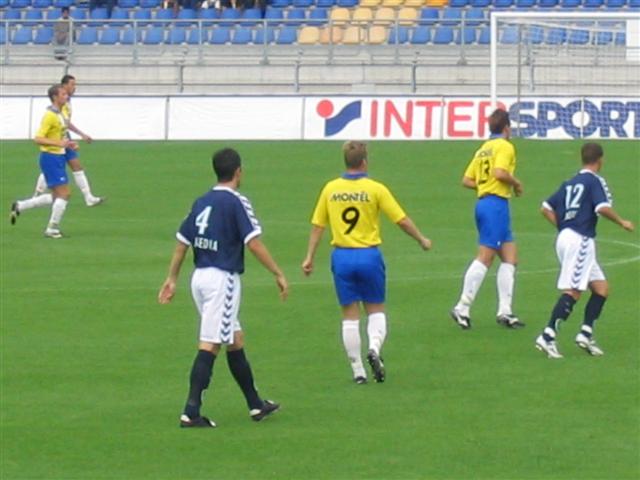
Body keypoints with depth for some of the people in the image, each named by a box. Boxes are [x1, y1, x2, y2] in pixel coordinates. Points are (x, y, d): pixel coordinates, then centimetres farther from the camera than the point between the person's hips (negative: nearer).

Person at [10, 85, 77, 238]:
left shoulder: (60, 114, 13)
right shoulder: (50, 116, -17)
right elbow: (39, 139, -21)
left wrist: (68, 144, 10)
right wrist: (59, 143, -30)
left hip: (58, 157, 10)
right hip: (51, 157, -10)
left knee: (57, 196, 13)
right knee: (64, 193, -9)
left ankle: (19, 206, 20)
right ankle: (52, 229, -1)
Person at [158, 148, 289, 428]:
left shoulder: (202, 202, 11)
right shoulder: (236, 202, -10)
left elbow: (182, 242, 13)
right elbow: (254, 244, -15)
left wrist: (172, 279, 20)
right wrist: (279, 274, -9)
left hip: (199, 278, 8)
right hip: (222, 279, -8)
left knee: (235, 340, 17)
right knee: (210, 345, -9)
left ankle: (255, 404, 26)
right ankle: (191, 412, -14)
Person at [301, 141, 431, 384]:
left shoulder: (330, 189, 1)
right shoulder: (375, 189, -8)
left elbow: (317, 225, 5)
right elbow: (402, 220, -5)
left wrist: (310, 257, 13)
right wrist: (422, 240, 11)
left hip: (341, 255, 2)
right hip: (369, 255, -2)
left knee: (350, 316, 7)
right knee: (376, 310, 12)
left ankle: (358, 371, 7)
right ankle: (374, 348, -16)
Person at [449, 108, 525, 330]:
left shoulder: (483, 149, 18)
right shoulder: (505, 147, -6)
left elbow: (467, 180, 14)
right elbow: (499, 172, -22)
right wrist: (516, 183, -6)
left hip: (483, 202, 9)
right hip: (496, 204, -9)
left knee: (510, 256, 10)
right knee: (485, 257, -9)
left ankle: (504, 311, 7)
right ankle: (462, 307, -11)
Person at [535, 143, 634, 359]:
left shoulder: (570, 183, 18)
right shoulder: (595, 181, -4)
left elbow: (546, 208, 16)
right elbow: (603, 208, -19)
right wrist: (622, 222, -3)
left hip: (564, 236, 8)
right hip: (580, 240, -8)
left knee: (601, 287, 12)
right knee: (573, 291, -13)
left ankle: (586, 333, 3)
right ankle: (548, 336, -21)